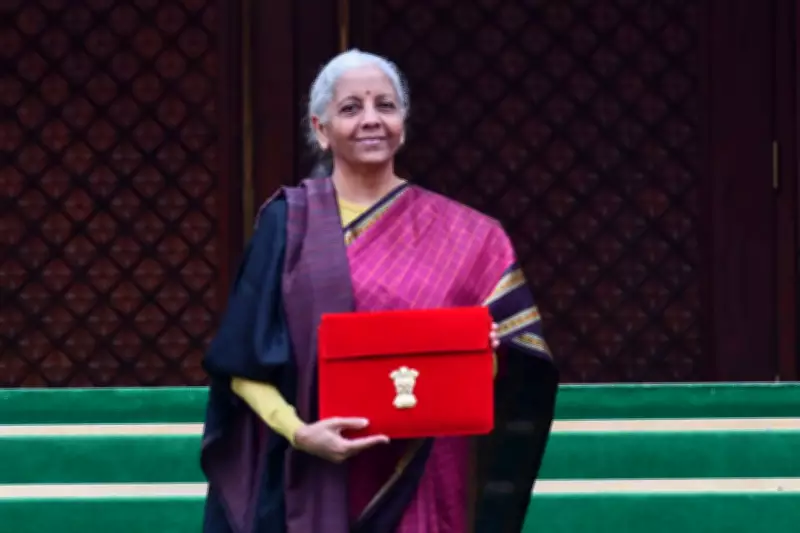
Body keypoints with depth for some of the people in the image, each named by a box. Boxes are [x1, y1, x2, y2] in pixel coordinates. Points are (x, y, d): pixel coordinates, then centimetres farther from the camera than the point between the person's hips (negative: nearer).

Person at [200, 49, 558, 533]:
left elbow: (495, 371, 11)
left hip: (426, 492, 2)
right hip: (319, 490, -2)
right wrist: (298, 432, -16)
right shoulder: (289, 222, 1)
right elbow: (244, 364, -1)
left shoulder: (459, 236, 8)